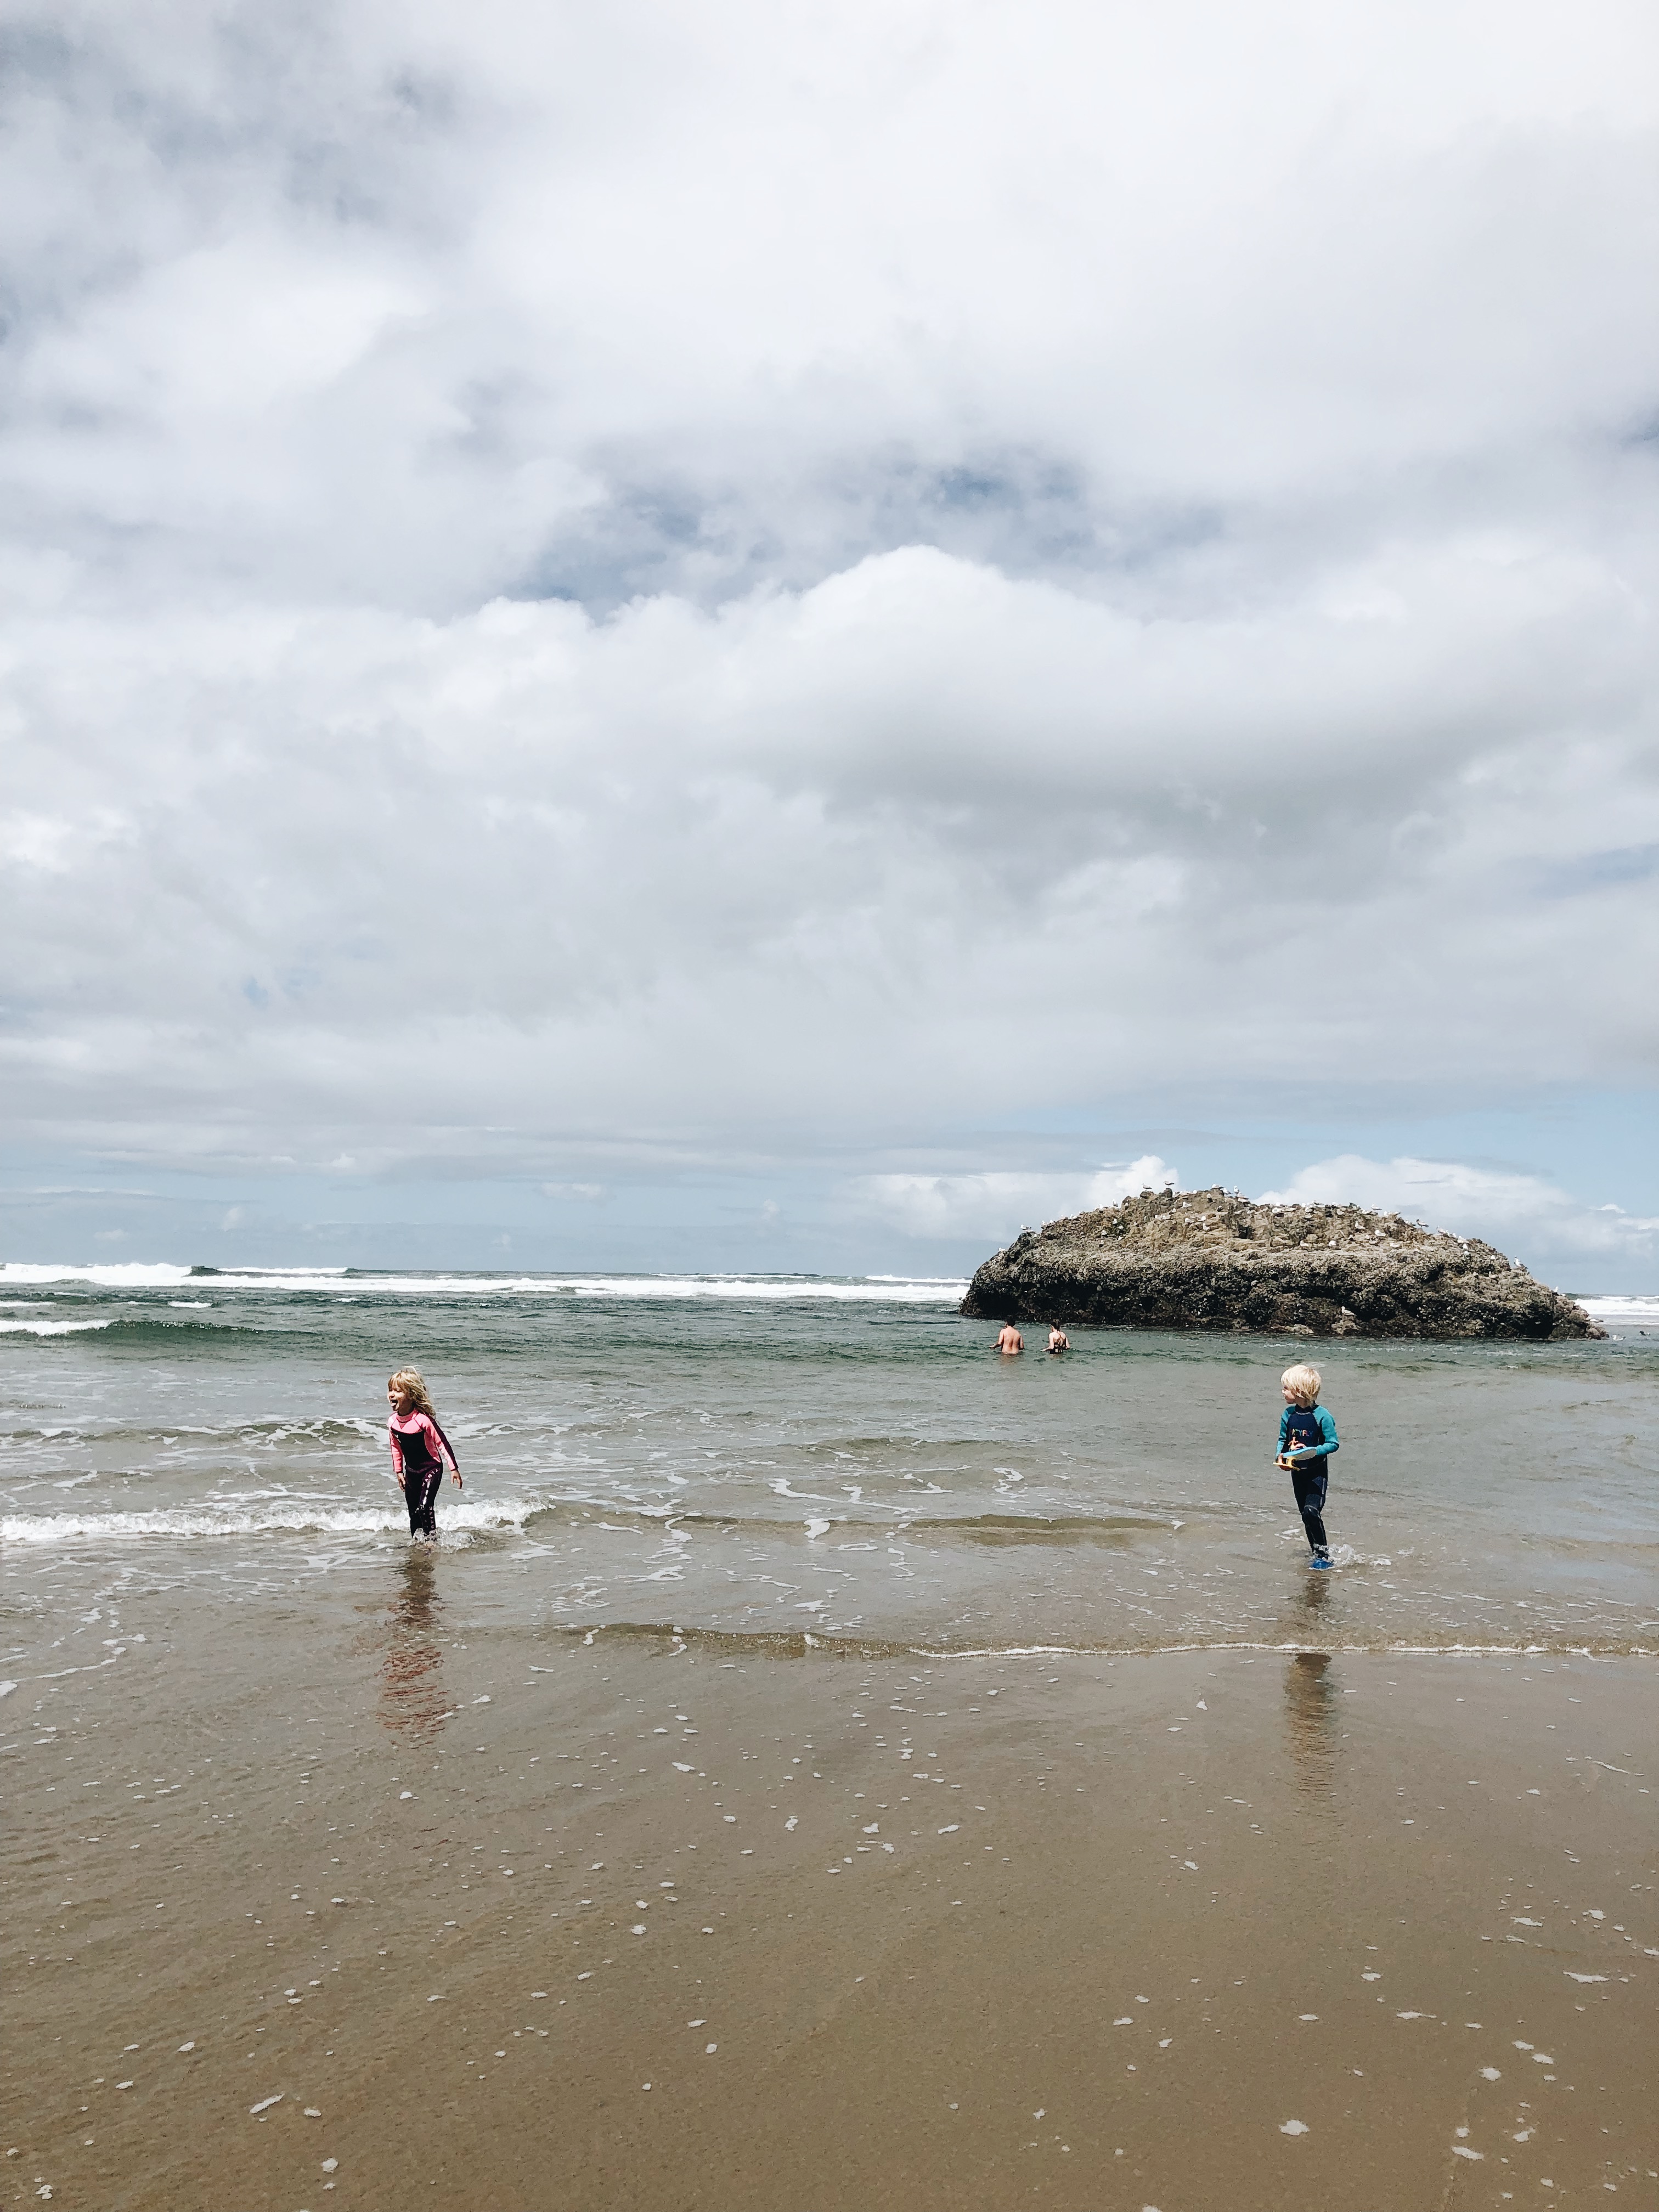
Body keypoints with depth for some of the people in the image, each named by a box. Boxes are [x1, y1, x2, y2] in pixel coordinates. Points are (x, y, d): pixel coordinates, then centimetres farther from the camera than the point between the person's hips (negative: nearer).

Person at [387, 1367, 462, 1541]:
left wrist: (454, 1468, -15)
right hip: (411, 1471, 6)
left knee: (425, 1506, -19)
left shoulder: (423, 1419, -24)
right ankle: (418, 1542, 24)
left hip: (432, 1468, -6)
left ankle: (430, 1538, -4)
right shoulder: (392, 1422, -6)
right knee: (413, 1512, 11)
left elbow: (442, 1442, -17)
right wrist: (399, 1471, 13)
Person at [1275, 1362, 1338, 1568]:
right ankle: (1317, 1553, 27)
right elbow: (1282, 1440, 12)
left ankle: (1323, 1555, -7)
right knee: (1306, 1515, 12)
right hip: (1297, 1471, 6)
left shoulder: (1321, 1416, -16)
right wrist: (1280, 1456, -6)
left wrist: (1312, 1452, -25)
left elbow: (1333, 1444, -12)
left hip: (1317, 1471, -6)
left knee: (1311, 1511, -19)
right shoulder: (1288, 1415, 1)